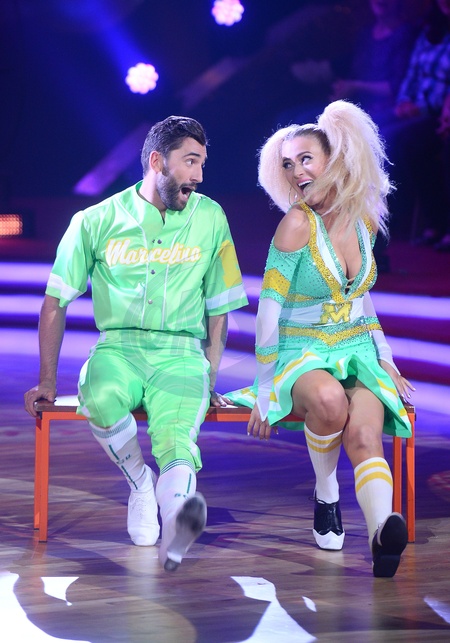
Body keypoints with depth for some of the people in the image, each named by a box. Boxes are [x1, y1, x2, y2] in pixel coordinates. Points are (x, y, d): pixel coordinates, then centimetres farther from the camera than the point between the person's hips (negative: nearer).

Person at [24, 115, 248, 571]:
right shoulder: (97, 221, 3)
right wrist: (47, 381, 5)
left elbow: (218, 309, 15)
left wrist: (209, 380, 6)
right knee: (102, 400, -35)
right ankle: (139, 483, -7)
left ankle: (176, 520, -62)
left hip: (181, 352, 0)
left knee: (175, 436, -31)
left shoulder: (210, 219, 8)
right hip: (118, 348, 0)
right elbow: (56, 301, 9)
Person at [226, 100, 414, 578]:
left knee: (365, 438, -28)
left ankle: (383, 530, -53)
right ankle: (326, 495, -13)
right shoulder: (298, 224, -9)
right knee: (329, 401, -39)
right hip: (303, 355, -3)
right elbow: (270, 307, -10)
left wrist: (387, 362, 16)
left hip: (359, 354, 3)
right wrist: (264, 392, -12)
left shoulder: (365, 221, 8)